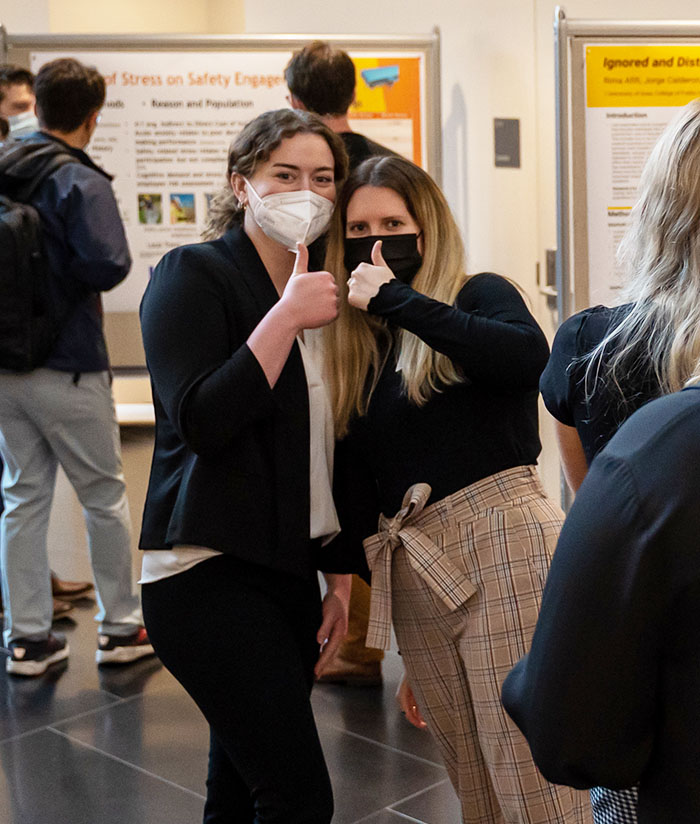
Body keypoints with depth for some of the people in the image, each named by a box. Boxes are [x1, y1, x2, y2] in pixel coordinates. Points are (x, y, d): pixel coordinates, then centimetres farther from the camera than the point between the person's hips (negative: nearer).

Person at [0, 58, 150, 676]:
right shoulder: (81, 182, -14)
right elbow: (108, 263, -25)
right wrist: (79, 282, -5)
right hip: (67, 368, -6)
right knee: (105, 496, 8)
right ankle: (120, 627, 18)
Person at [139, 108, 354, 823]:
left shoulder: (315, 292, 15)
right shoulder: (192, 275, -6)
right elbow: (202, 422, -20)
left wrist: (337, 575, 18)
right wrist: (287, 318, -20)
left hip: (288, 575, 7)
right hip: (208, 576, -7)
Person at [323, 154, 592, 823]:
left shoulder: (478, 295, 3)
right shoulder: (356, 348, 18)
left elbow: (527, 355, -23)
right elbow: (356, 495, 16)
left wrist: (395, 298, -16)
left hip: (501, 543, -6)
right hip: (412, 579, 6)